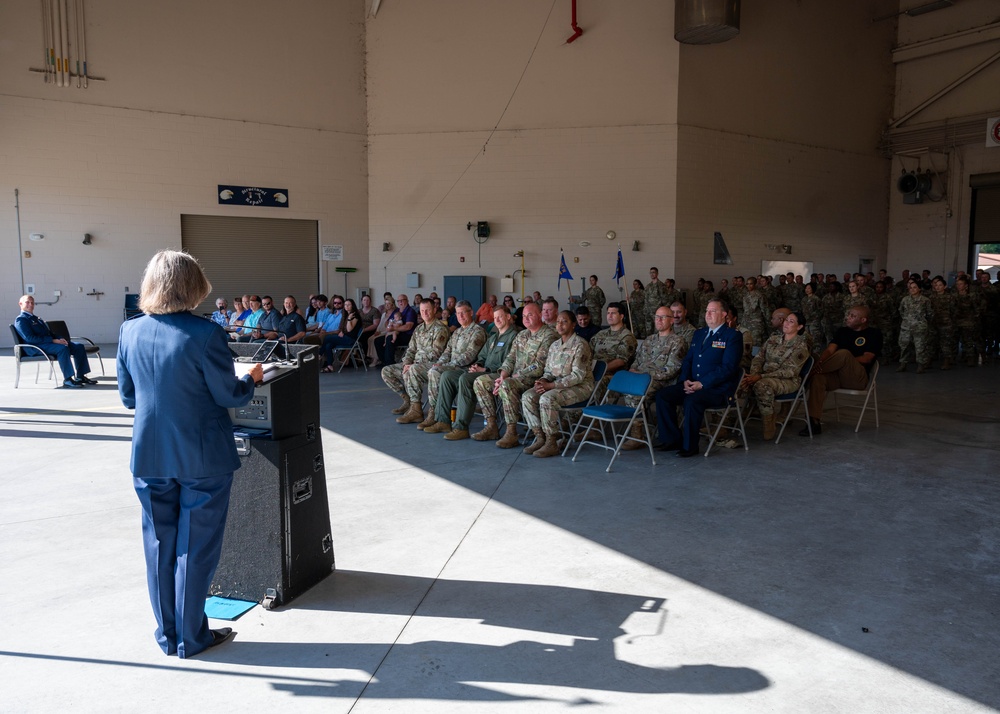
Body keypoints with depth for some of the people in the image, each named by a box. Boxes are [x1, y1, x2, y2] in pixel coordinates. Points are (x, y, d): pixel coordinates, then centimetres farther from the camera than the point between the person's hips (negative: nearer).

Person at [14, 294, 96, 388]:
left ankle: (80, 376, -7)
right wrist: (53, 340, -19)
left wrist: (59, 339, 1)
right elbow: (30, 338, -15)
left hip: (49, 342, 9)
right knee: (63, 348, -35)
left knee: (79, 346, -6)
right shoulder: (20, 320, -2)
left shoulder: (36, 318, 28)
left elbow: (49, 333, 25)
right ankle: (67, 380, -34)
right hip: (37, 347, -9)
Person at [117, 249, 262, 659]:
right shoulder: (205, 334, -18)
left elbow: (127, 397, 7)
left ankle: (167, 635, 28)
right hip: (203, 457, -4)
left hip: (149, 456, 5)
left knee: (160, 546, 16)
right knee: (195, 548, 8)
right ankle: (191, 638, 20)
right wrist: (251, 379, 9)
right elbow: (228, 395, -11)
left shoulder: (130, 332, -2)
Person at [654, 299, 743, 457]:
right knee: (662, 395, -14)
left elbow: (728, 368, -13)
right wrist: (685, 380, -3)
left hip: (718, 389, -7)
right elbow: (687, 360, 18)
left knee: (692, 401, -35)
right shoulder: (698, 333, 19)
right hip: (692, 385, 7)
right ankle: (673, 439, -5)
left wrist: (702, 384, -19)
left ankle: (689, 446, -18)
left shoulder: (733, 336, -3)